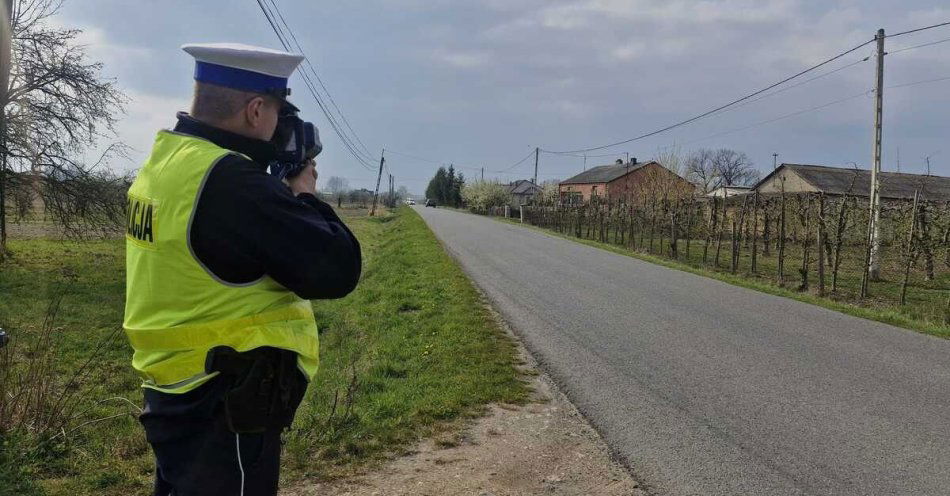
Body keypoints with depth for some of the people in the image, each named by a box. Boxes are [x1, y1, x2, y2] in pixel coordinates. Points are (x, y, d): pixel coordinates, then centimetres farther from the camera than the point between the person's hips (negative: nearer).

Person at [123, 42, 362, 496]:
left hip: (175, 394, 9)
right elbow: (337, 270, -22)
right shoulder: (231, 181, -25)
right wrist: (304, 196, -6)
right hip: (223, 409, -9)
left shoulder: (163, 163, 4)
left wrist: (282, 193, 7)